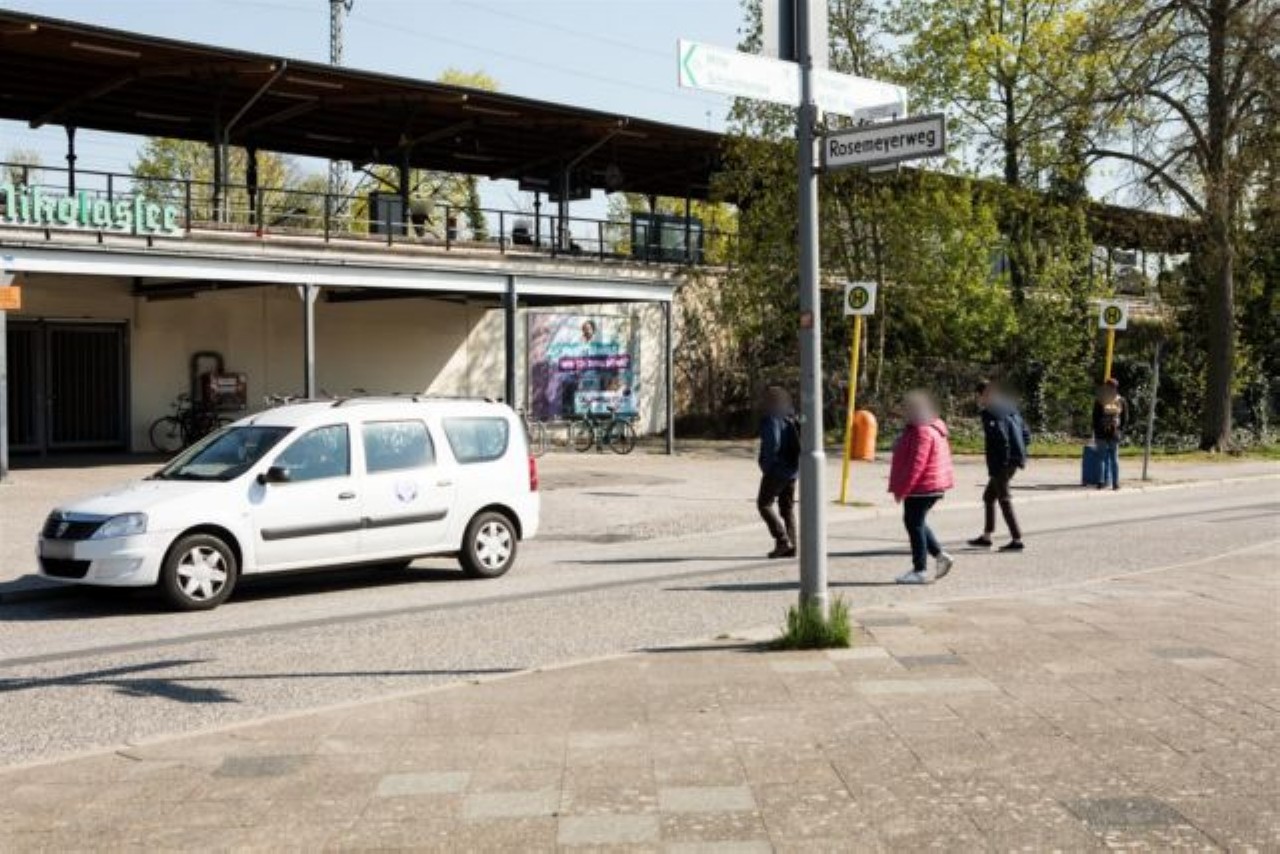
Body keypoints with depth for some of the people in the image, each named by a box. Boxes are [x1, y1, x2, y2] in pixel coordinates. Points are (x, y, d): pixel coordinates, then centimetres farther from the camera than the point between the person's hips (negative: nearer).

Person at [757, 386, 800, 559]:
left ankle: (783, 540, -9)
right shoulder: (792, 419, 11)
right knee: (787, 507, 12)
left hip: (777, 471, -8)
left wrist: (766, 466, -12)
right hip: (792, 470, 8)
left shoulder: (773, 420, -14)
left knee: (764, 504, 0)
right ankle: (790, 546, 11)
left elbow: (773, 444, -23)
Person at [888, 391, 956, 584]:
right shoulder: (934, 427, 13)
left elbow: (915, 465, -25)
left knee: (914, 524, -3)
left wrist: (901, 489, -21)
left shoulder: (922, 432, -20)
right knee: (916, 522, 20)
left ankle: (920, 571, 2)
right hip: (933, 486, 11)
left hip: (921, 487, -11)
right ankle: (940, 555, 17)